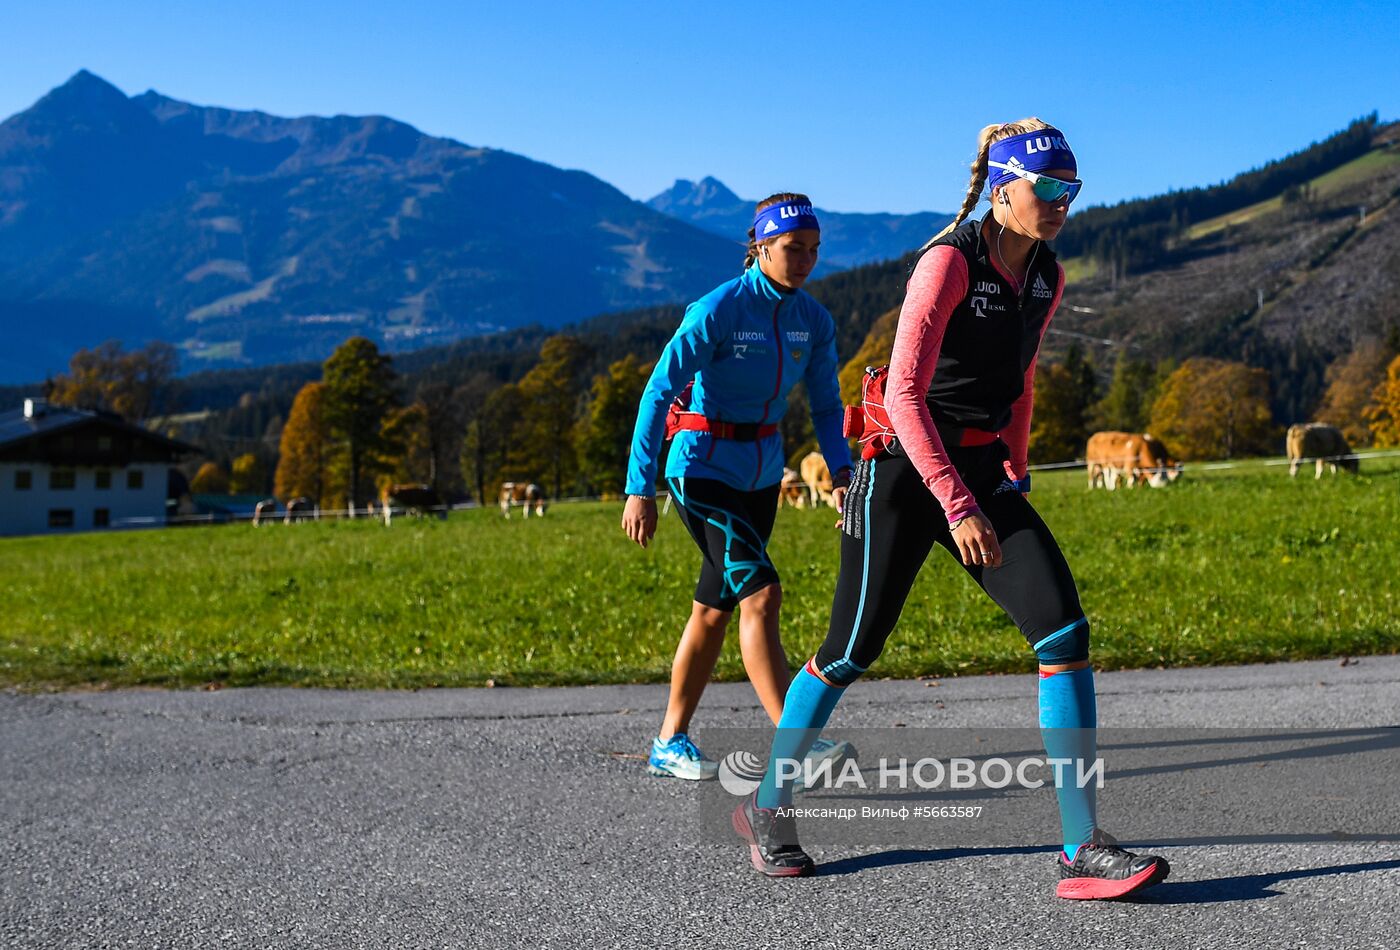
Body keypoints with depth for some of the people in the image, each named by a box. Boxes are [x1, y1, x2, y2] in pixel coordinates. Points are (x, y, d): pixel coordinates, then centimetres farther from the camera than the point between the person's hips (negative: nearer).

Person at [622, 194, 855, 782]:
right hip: (703, 465, -7)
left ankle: (669, 744, 21)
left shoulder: (813, 320, 1)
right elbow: (658, 392, -18)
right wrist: (640, 489, -21)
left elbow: (825, 404, 8)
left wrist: (841, 470, -8)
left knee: (713, 609, 10)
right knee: (760, 593, -19)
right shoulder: (719, 310, -17)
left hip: (762, 473, 7)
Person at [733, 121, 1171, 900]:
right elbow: (905, 394, -23)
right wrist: (957, 507, -27)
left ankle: (1083, 849, -9)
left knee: (1067, 632, -12)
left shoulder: (1047, 277, 7)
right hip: (907, 474, -6)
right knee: (852, 652, 4)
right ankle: (768, 804, 28)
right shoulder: (949, 261, -16)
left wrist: (1015, 479, 18)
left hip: (984, 474, 6)